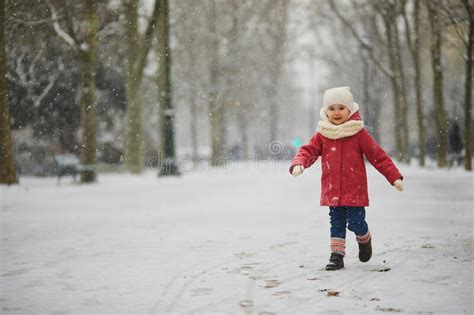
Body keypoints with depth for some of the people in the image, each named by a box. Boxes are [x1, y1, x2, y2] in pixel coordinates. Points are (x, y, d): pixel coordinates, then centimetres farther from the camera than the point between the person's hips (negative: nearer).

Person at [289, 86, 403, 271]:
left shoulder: (359, 134, -3)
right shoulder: (322, 135, 4)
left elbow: (378, 155, -2)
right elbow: (308, 151, 3)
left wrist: (394, 176, -5)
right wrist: (298, 164, -20)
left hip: (355, 190, -2)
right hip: (332, 191, 2)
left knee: (356, 223, -2)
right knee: (336, 224, 6)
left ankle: (364, 240, 29)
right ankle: (337, 255, 13)